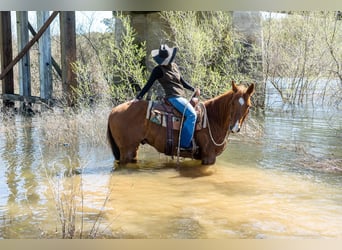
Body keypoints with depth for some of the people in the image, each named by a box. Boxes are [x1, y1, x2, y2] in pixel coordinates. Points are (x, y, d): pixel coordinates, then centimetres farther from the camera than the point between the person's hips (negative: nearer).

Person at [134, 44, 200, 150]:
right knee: (191, 114, -25)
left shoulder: (174, 66, 14)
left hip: (181, 97, 9)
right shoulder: (158, 70, -5)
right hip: (173, 97, -8)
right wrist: (138, 98, -7)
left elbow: (182, 81, 22)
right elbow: (148, 85, -4)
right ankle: (185, 143, -24)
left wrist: (193, 89, 11)